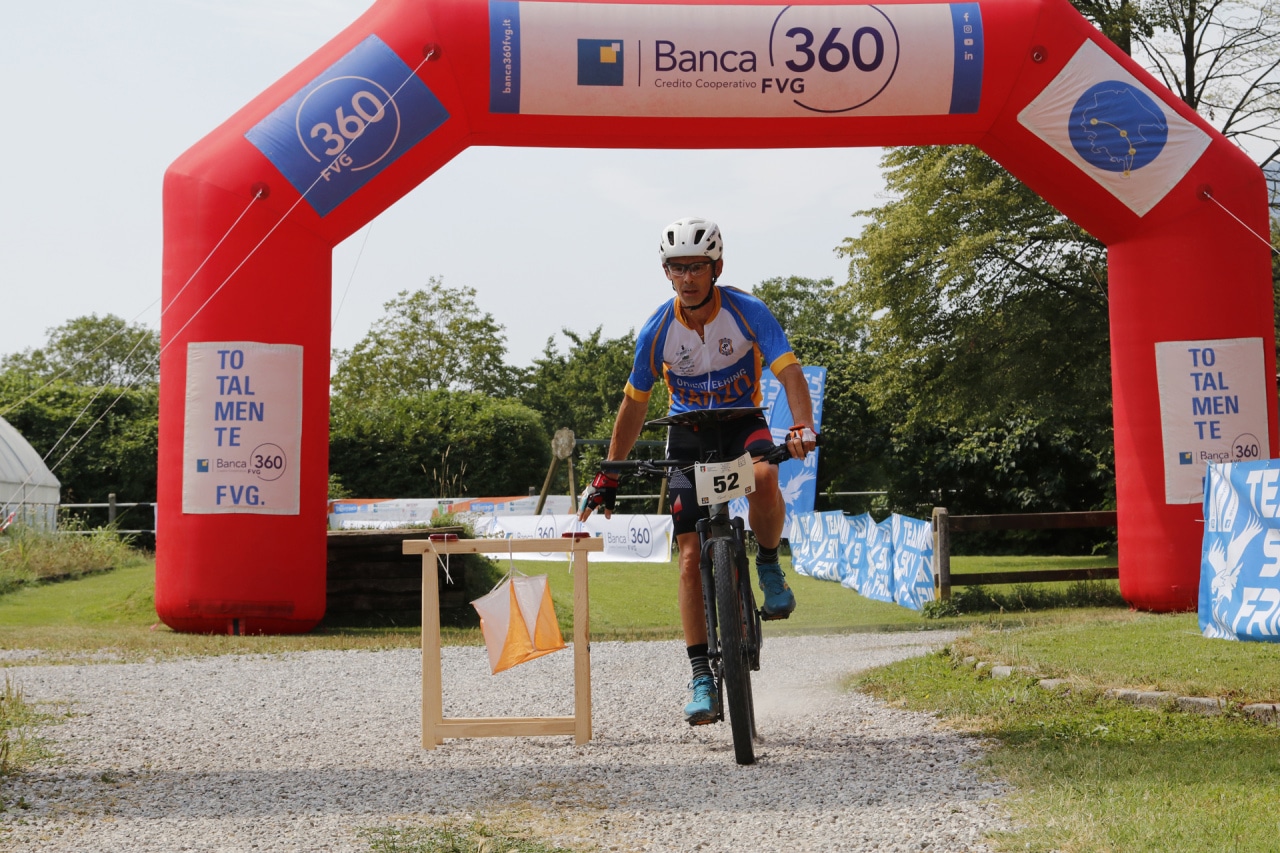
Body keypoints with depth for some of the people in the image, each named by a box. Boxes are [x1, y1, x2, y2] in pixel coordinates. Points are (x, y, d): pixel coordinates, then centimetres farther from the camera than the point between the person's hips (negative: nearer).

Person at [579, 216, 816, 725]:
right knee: (691, 557, -9)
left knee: (763, 478, -38)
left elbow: (790, 374, -25)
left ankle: (769, 565, -9)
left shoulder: (748, 312, -18)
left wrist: (802, 428, -44)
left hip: (742, 421, -1)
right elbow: (634, 405, -1)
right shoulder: (658, 331, -12)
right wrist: (608, 478, -1)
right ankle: (702, 678, -5)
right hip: (688, 435, 1)